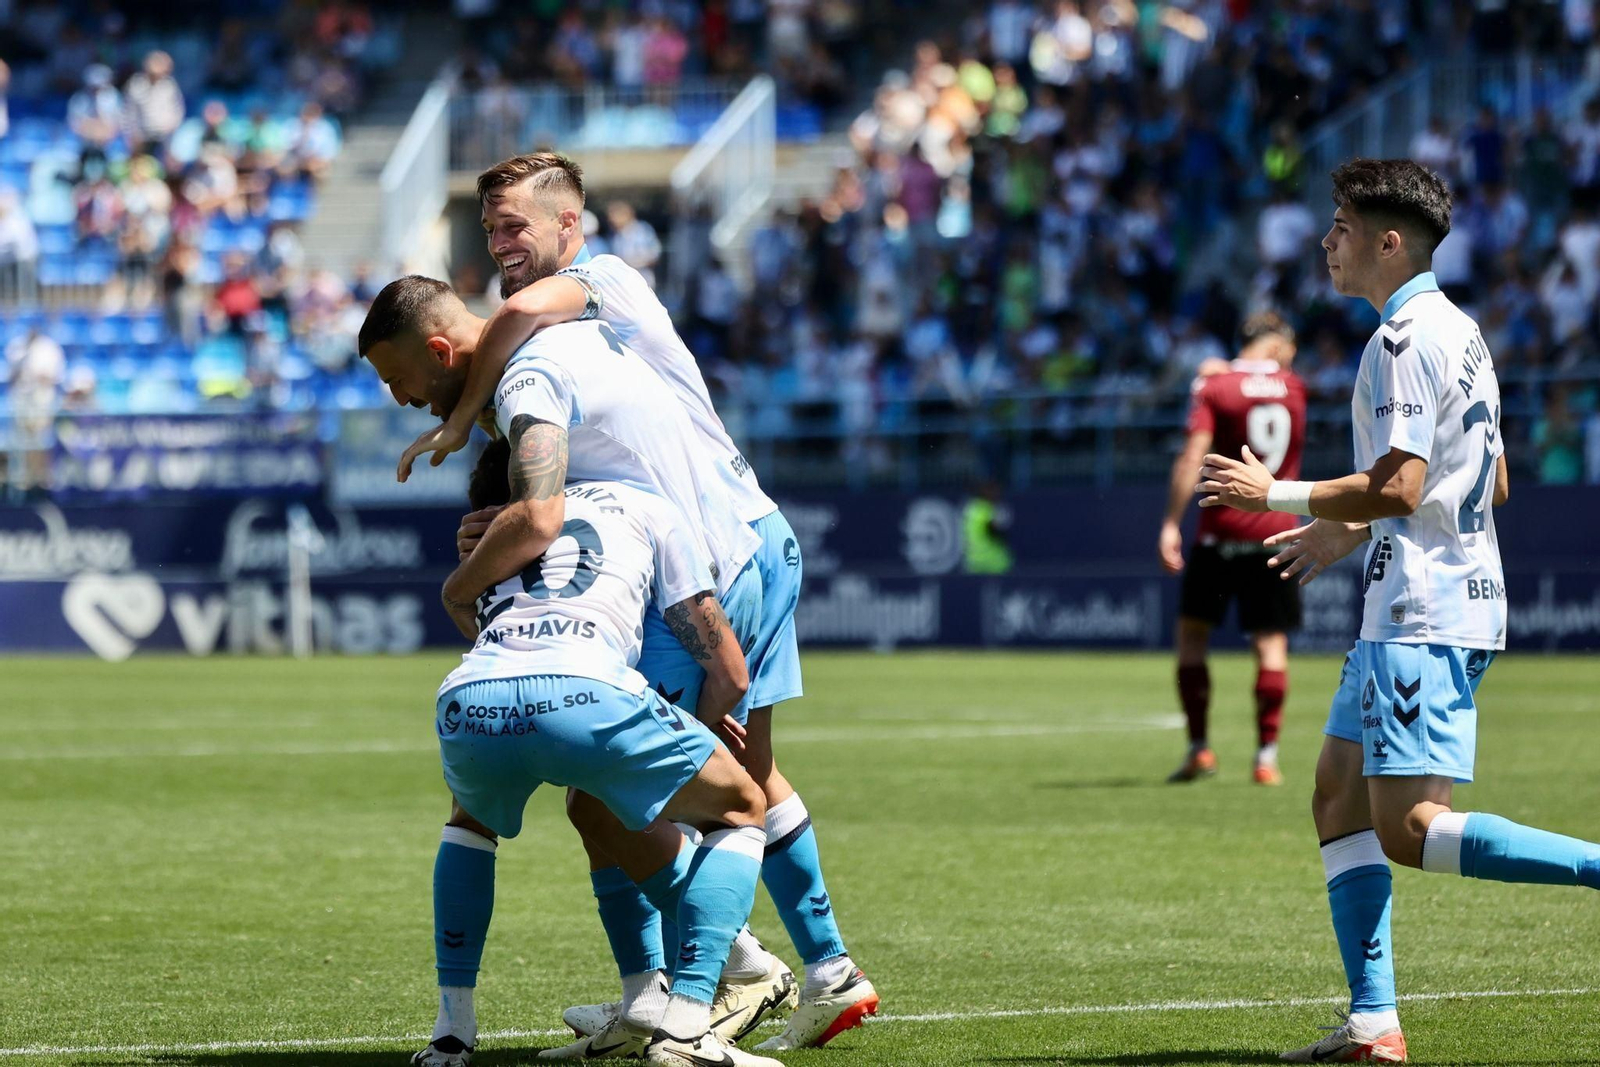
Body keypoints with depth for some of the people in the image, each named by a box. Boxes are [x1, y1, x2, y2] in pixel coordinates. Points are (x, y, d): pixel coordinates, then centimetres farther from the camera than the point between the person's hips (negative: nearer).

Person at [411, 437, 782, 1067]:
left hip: (466, 701, 3)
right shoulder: (647, 510, 31)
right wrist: (696, 730, 47)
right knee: (741, 810, 21)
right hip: (582, 692, -3)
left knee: (472, 820, 40)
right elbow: (730, 673, 26)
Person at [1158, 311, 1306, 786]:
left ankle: (1199, 749, 3)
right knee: (1271, 643, 4)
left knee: (1192, 631, 9)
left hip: (1221, 529, -2)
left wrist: (1172, 523, -14)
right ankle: (1267, 756, -2)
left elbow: (1193, 455, -14)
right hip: (1277, 532, 2)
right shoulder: (1294, 389, 6)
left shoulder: (1215, 387, -4)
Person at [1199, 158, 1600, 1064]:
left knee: (1411, 831, -13)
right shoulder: (1460, 330, 17)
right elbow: (1492, 485, 23)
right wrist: (1351, 534, 25)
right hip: (1428, 605, 10)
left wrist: (1275, 494, -10)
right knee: (1340, 797, 10)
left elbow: (1398, 488, -22)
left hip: (1424, 619, -10)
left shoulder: (1404, 341, -15)